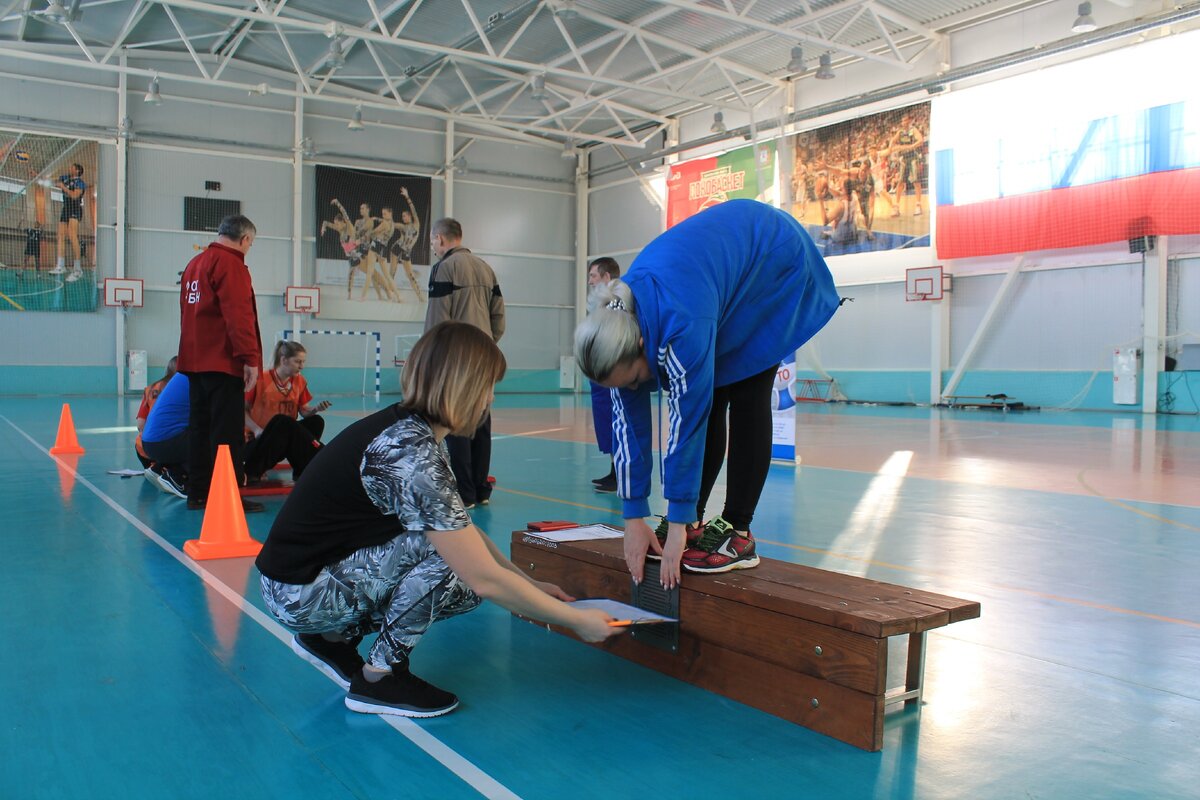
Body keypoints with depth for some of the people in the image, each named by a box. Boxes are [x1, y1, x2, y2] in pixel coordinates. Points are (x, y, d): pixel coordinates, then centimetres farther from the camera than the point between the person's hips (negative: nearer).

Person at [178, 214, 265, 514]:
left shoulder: (195, 264, 17)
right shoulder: (230, 263, -12)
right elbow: (238, 315, -21)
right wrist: (250, 358, -21)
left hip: (195, 361, 9)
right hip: (223, 363, -9)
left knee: (200, 427, 13)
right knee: (227, 433, -7)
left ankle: (197, 492, 18)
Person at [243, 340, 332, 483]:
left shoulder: (300, 381, 5)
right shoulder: (262, 379, -10)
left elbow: (304, 411, 3)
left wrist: (316, 409, -18)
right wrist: (256, 429, -21)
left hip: (286, 437, 6)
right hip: (259, 441, -6)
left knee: (316, 421, -19)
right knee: (282, 421, -35)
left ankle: (302, 470, -14)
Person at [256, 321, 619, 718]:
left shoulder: (405, 428, 1)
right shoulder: (411, 454, -27)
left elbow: (465, 530, 10)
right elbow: (486, 579, -25)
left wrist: (530, 584, 8)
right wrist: (576, 620, -15)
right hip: (301, 593, -9)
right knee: (449, 553, -22)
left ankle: (334, 636, 14)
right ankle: (378, 678, -5)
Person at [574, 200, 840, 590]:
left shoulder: (681, 324, -41)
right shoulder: (618, 324, -18)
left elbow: (686, 420, -35)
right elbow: (628, 421, -14)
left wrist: (678, 524, -28)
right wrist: (633, 519, -12)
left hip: (775, 260, -6)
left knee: (746, 398, -13)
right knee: (710, 398, -2)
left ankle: (737, 532, -8)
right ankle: (693, 521, 5)